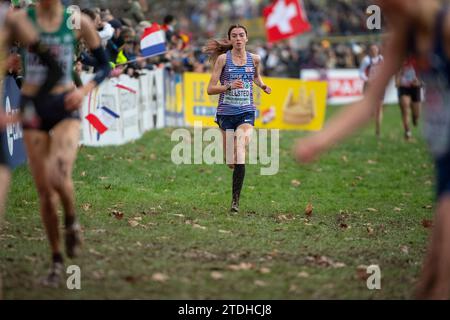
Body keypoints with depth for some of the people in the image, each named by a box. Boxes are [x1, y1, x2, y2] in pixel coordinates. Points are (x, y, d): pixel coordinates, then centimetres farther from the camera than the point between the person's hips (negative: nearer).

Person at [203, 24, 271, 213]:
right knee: (231, 162, 4)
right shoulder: (223, 58, -4)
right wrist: (229, 86, -21)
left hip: (246, 113, 0)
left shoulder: (254, 59, 4)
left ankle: (235, 200, -18)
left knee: (240, 153, -22)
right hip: (226, 113, 0)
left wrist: (263, 86, 6)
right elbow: (210, 89, -6)